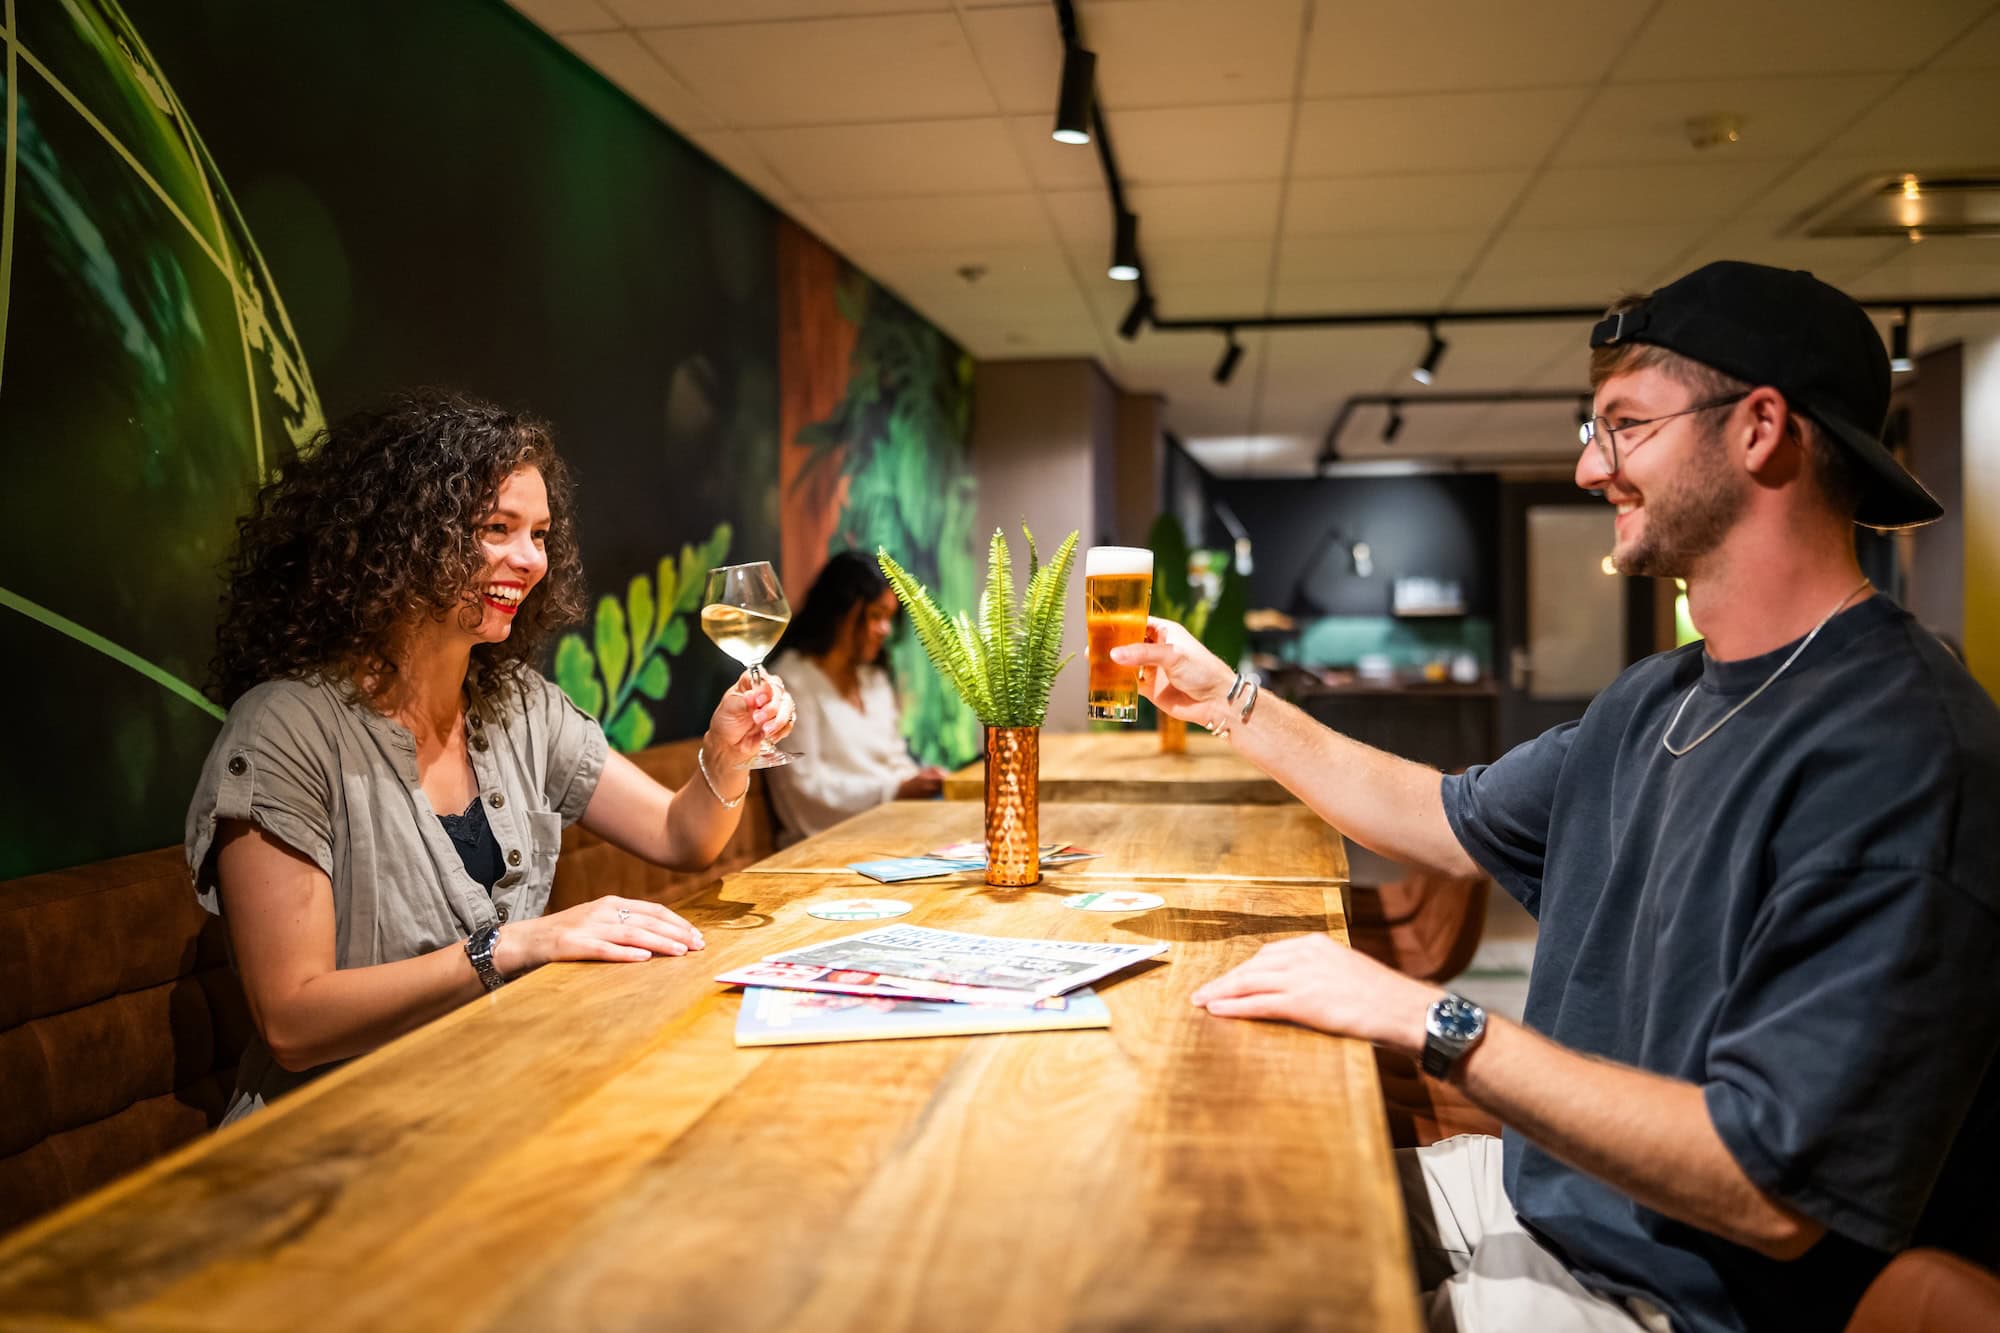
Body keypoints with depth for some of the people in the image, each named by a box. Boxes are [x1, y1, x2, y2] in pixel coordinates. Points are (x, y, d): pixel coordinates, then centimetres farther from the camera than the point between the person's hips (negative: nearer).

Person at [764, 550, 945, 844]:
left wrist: (918, 781, -1)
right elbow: (804, 789, -12)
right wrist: (894, 791, -15)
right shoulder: (793, 680, -7)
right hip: (827, 839, -8)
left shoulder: (875, 679, 21)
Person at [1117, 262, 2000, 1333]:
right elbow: (1454, 823, 18)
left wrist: (1431, 1021, -26)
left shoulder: (1904, 758, -26)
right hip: (1542, 1191, 8)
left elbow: (1775, 1193, -29)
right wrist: (1228, 700, 17)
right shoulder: (1656, 702, 6)